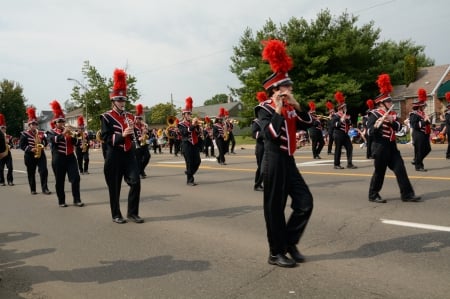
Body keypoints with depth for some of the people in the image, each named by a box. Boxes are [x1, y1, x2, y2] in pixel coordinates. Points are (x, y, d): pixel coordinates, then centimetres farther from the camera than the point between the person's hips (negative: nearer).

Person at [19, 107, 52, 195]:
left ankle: (45, 188, -6)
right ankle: (33, 190, 16)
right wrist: (30, 149, -20)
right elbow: (21, 145, -6)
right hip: (30, 156, -2)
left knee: (44, 171, -9)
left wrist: (43, 138, -9)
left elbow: (46, 143, 12)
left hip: (41, 155, 2)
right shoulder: (24, 134, -1)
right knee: (31, 173, 6)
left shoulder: (40, 133, 11)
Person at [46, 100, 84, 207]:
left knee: (76, 178, -5)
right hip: (58, 159, -3)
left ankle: (77, 200, 0)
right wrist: (63, 133, -29)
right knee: (59, 181, 3)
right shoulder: (51, 132, 3)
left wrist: (73, 136, -13)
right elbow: (54, 140, -19)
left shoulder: (68, 131, 15)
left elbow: (76, 143, 6)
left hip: (70, 157, 3)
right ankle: (61, 201, 14)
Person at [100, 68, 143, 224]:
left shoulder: (130, 116, 12)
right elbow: (105, 138, -11)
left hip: (129, 154, 5)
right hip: (114, 156, -4)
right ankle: (116, 215, 17)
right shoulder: (107, 117, -4)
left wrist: (135, 143, -2)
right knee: (115, 187, 4)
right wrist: (121, 135, -23)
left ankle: (132, 212, 10)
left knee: (135, 182, -3)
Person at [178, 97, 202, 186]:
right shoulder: (181, 124, 0)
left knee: (197, 161, 4)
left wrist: (197, 125, -6)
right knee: (189, 162, -5)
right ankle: (190, 180, 3)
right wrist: (192, 125, -23)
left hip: (194, 144, 6)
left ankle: (189, 173, 29)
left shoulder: (193, 122, 17)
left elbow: (198, 133, 8)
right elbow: (185, 132, -20)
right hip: (187, 145, -6)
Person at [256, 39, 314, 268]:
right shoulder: (265, 109, -9)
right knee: (275, 207, 1)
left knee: (305, 202, 6)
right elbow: (271, 134, -23)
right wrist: (278, 110, -19)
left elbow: (307, 124, 5)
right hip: (274, 162, -8)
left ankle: (289, 243, 22)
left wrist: (296, 105, -2)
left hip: (288, 161, 8)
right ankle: (276, 253, 14)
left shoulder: (290, 109, 13)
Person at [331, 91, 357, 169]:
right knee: (338, 150, -2)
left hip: (345, 134, 8)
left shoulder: (345, 115, 16)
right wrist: (341, 120, -26)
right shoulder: (335, 116, -9)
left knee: (350, 148, 3)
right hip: (338, 135, -8)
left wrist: (348, 119, -1)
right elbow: (333, 125, -19)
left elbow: (349, 123, 20)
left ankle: (349, 164, 8)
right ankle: (336, 165, 6)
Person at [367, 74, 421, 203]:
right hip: (380, 147, -7)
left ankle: (407, 194, 10)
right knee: (379, 172, 0)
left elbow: (398, 127, 0)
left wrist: (392, 121, -17)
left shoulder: (392, 114, 12)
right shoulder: (374, 114, -11)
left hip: (392, 146, 7)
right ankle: (373, 195, 13)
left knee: (400, 169, 4)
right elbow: (371, 131, -18)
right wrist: (377, 124, -36)